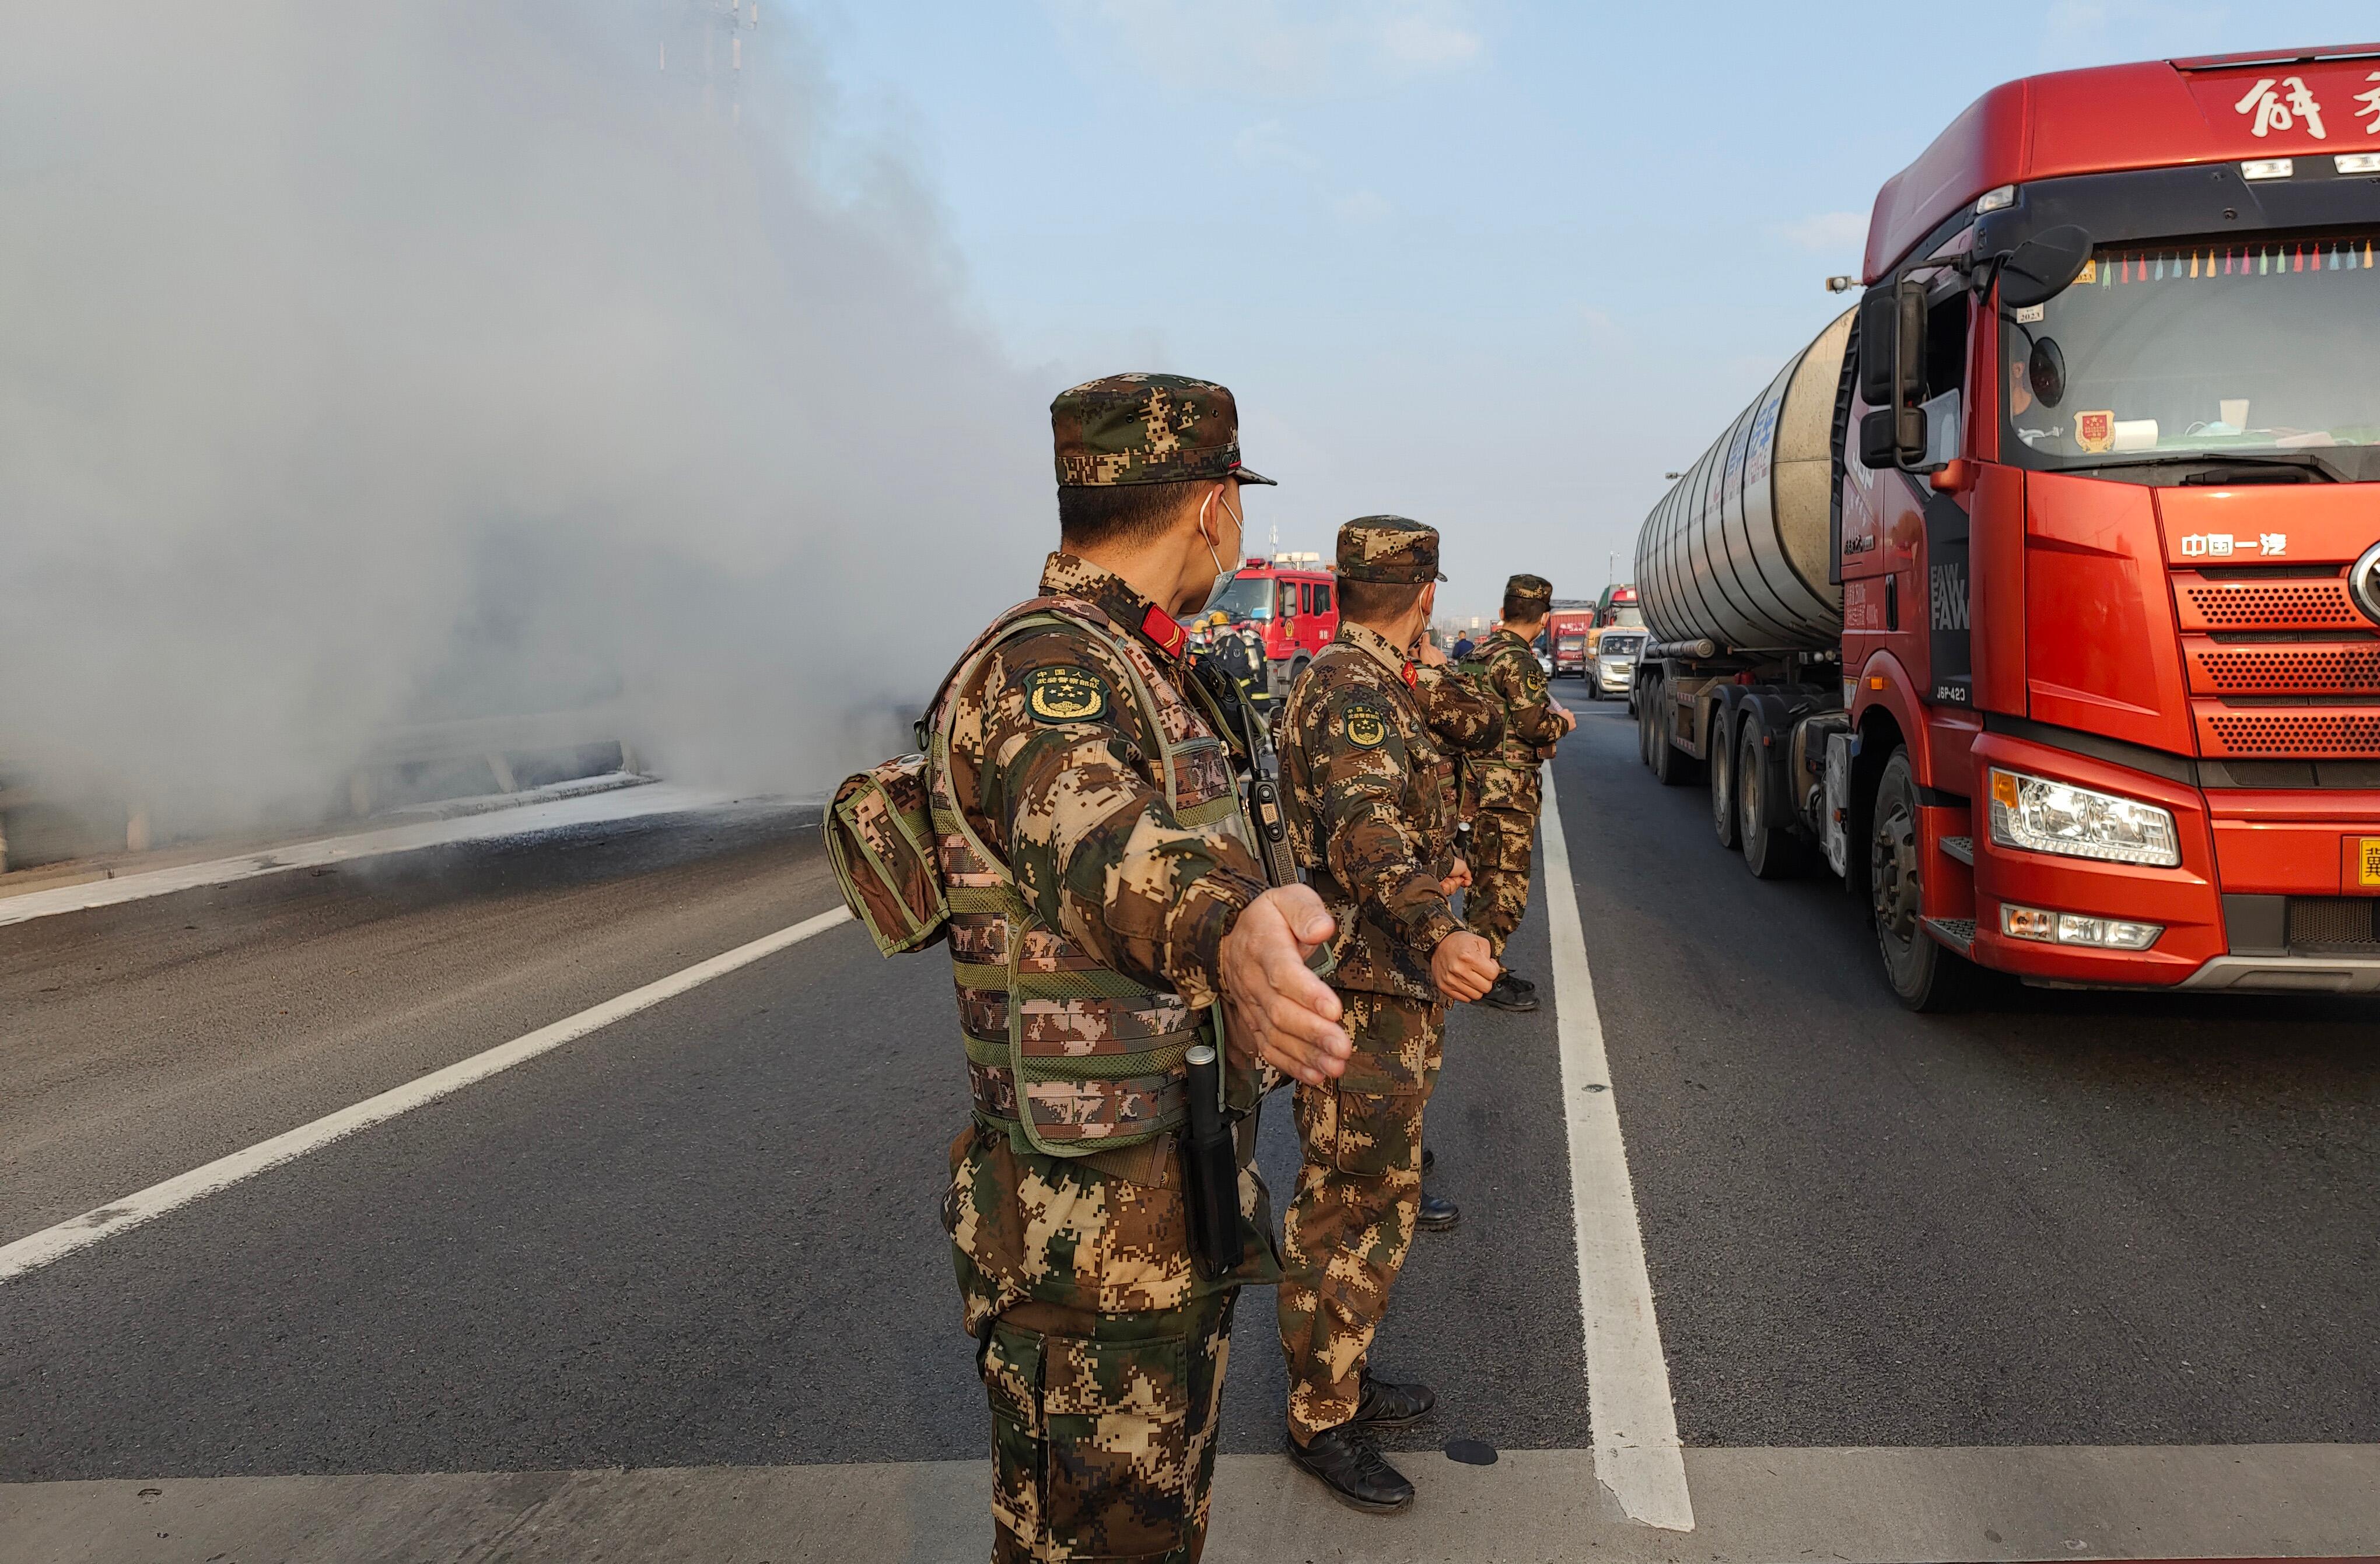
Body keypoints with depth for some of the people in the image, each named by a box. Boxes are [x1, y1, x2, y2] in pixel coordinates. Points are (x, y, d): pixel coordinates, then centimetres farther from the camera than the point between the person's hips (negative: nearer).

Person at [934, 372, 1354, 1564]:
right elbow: (1086, 832, -45)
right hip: (1095, 1234, -10)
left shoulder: (1125, 666, 11)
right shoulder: (1044, 665, -22)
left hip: (1172, 1211, 10)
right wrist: (1223, 926, -66)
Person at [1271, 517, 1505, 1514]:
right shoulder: (1349, 690, -21)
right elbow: (1364, 829, -38)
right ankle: (1321, 1420, 12)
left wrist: (1426, 673, -2)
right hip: (1362, 991, -10)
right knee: (1355, 1206, -1)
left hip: (1395, 985, 10)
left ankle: (1341, 1376, 33)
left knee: (1375, 1189, 19)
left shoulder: (1384, 684, 12)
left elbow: (1484, 729, 15)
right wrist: (1436, 932, -54)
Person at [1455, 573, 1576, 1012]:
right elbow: (1535, 723, -21)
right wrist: (1564, 722, 0)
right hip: (1507, 787, -10)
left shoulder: (1478, 654, 13)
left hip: (1475, 780, 10)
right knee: (1505, 886, -4)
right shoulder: (1518, 660, -16)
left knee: (1482, 879, 16)